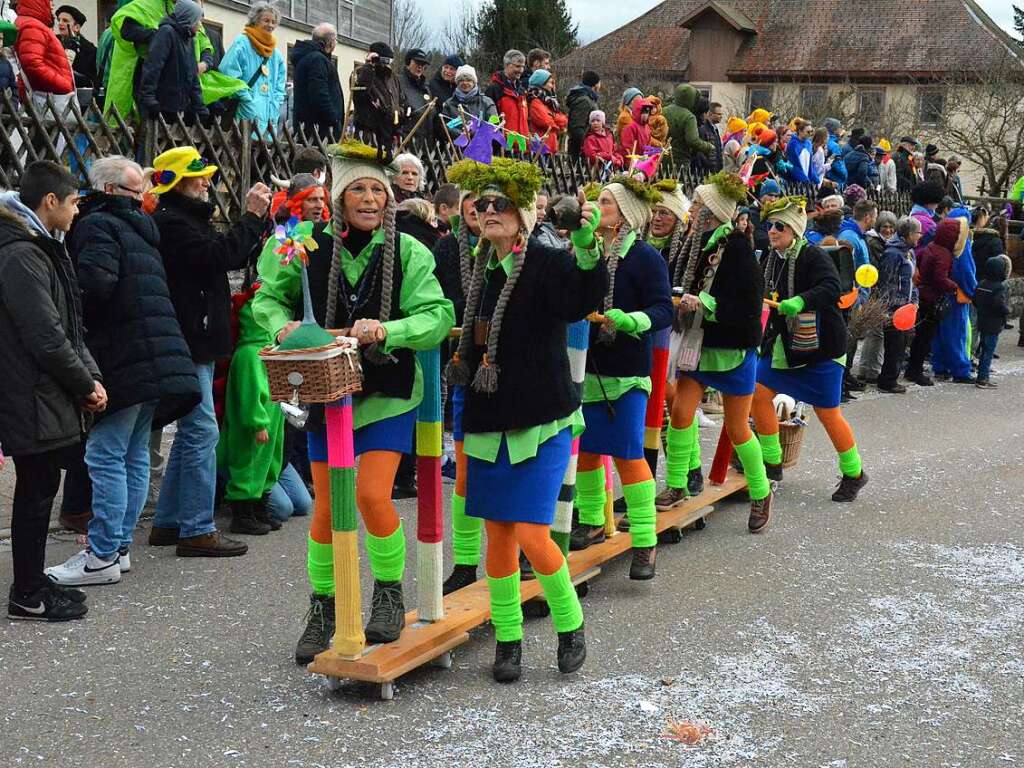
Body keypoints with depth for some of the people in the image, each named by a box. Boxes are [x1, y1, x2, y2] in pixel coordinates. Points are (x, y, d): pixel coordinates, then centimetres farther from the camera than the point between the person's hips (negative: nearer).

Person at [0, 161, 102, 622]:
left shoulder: (40, 250, 14)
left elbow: (68, 325, 16)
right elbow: (45, 338, -22)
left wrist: (90, 376, 5)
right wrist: (86, 384, -11)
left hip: (46, 397, 10)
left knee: (40, 489, 15)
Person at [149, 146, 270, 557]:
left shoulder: (188, 218, 19)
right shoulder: (170, 223, -14)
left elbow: (235, 257, 18)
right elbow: (220, 256, -23)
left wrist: (258, 218, 7)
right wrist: (251, 216, -14)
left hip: (197, 341, 11)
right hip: (186, 342, -11)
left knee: (191, 431, 14)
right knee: (202, 431, -9)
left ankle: (168, 522, 22)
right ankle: (197, 530, -6)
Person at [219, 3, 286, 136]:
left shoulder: (276, 53, 19)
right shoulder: (242, 43, 0)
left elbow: (279, 86, 21)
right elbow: (230, 75, -9)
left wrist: (273, 112, 6)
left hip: (269, 115, 6)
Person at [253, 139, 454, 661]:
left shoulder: (407, 251, -8)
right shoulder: (312, 248, -3)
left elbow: (439, 315, -15)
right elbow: (267, 298, 7)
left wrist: (387, 330, -32)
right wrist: (283, 325, -15)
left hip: (387, 391, -2)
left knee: (371, 494, -15)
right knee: (327, 509, 7)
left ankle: (389, 592, 10)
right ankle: (323, 608, 26)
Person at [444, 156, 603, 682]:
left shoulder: (547, 263, -11)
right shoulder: (479, 268, 8)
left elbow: (583, 301, -32)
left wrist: (586, 245, -44)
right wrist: (463, 358, 6)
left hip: (542, 420, -6)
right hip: (488, 419, 6)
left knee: (531, 535, -9)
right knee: (498, 533, 9)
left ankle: (569, 623, 16)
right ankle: (507, 639, 21)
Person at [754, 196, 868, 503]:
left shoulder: (813, 256, -18)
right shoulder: (773, 258, 6)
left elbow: (831, 288, -34)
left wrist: (800, 301, -49)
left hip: (820, 346, -8)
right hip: (784, 343, 8)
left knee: (827, 412, -1)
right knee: (759, 393, -1)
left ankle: (854, 474, 17)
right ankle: (772, 462, 13)